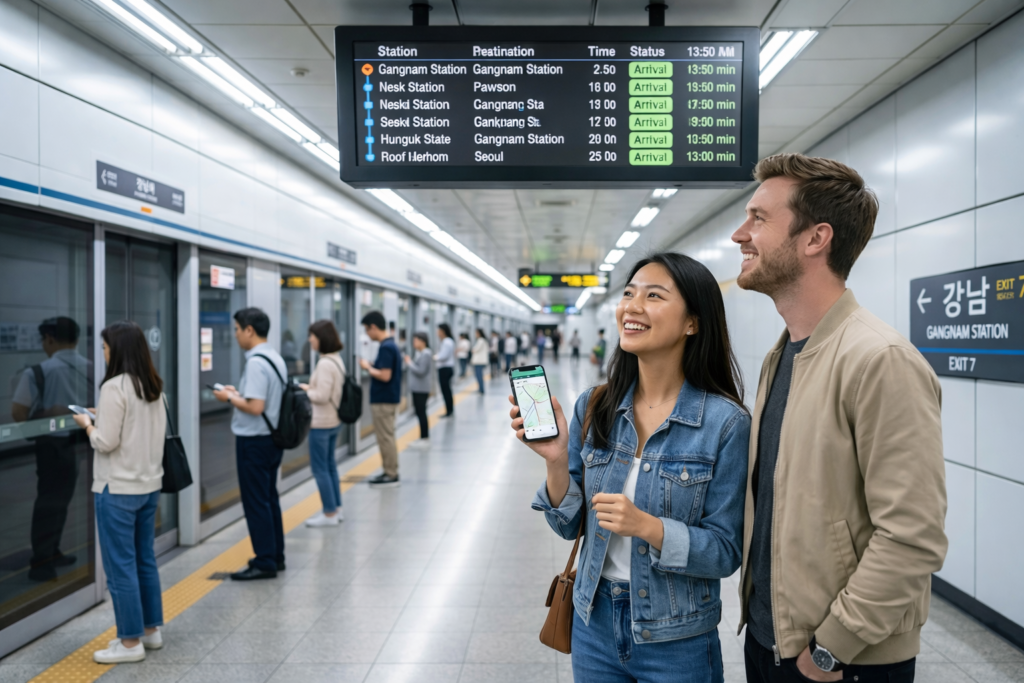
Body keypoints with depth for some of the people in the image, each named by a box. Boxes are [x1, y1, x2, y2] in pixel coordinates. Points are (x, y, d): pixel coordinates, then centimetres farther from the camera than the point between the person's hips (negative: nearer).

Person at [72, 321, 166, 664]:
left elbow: (105, 443, -18)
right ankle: (150, 630, 27)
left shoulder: (114, 387, -17)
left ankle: (131, 642, 11)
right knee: (145, 560, 17)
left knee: (120, 567, 2)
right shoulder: (155, 387, 7)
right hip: (150, 485, 8)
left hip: (118, 489, -8)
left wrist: (87, 424, 0)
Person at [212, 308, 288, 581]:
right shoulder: (276, 358, 10)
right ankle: (275, 556, 27)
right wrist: (239, 393, 12)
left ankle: (265, 562, 7)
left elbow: (256, 407, -26)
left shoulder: (256, 363, -20)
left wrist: (230, 398, -11)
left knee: (255, 502, -1)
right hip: (273, 436, 10)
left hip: (254, 441, -10)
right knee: (269, 499, 17)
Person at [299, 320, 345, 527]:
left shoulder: (325, 364, -21)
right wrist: (311, 388, 6)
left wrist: (304, 390, -8)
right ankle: (336, 508, 26)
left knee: (320, 468, 1)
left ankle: (329, 514, 8)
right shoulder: (337, 360, 9)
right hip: (334, 420, 10)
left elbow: (321, 396, -23)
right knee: (329, 465, 18)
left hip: (321, 423, -10)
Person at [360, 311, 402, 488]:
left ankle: (391, 476, 6)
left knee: (386, 438, -2)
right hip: (389, 399, 10)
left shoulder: (385, 348, -20)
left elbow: (385, 376, -25)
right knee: (386, 438, 16)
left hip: (383, 401, -10)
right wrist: (372, 366, 7)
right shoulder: (392, 345, 11)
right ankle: (390, 472, 23)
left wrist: (368, 367, -11)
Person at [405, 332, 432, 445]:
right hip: (417, 389, 10)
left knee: (421, 413, -4)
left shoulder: (425, 354, -16)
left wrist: (410, 363, -12)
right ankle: (423, 437, 21)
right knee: (420, 413, 14)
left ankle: (425, 438, 2)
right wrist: (410, 362, 7)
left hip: (421, 390, -10)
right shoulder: (419, 353, 13)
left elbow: (421, 371, -20)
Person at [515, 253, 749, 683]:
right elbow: (570, 526, 0)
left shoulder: (725, 422, -16)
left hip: (678, 643, -3)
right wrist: (556, 459, -17)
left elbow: (726, 552, -12)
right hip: (594, 624, 4)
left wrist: (648, 527, -27)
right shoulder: (593, 408, -5)